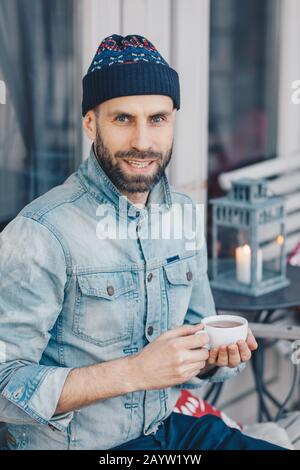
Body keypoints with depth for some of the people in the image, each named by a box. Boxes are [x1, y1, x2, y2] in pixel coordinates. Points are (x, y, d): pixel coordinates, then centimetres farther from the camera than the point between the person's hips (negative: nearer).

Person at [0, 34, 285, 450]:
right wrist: (134, 372, -27)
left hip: (165, 428, 6)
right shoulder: (41, 232, -19)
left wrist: (217, 354, -9)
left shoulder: (185, 216, 3)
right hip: (73, 443, -6)